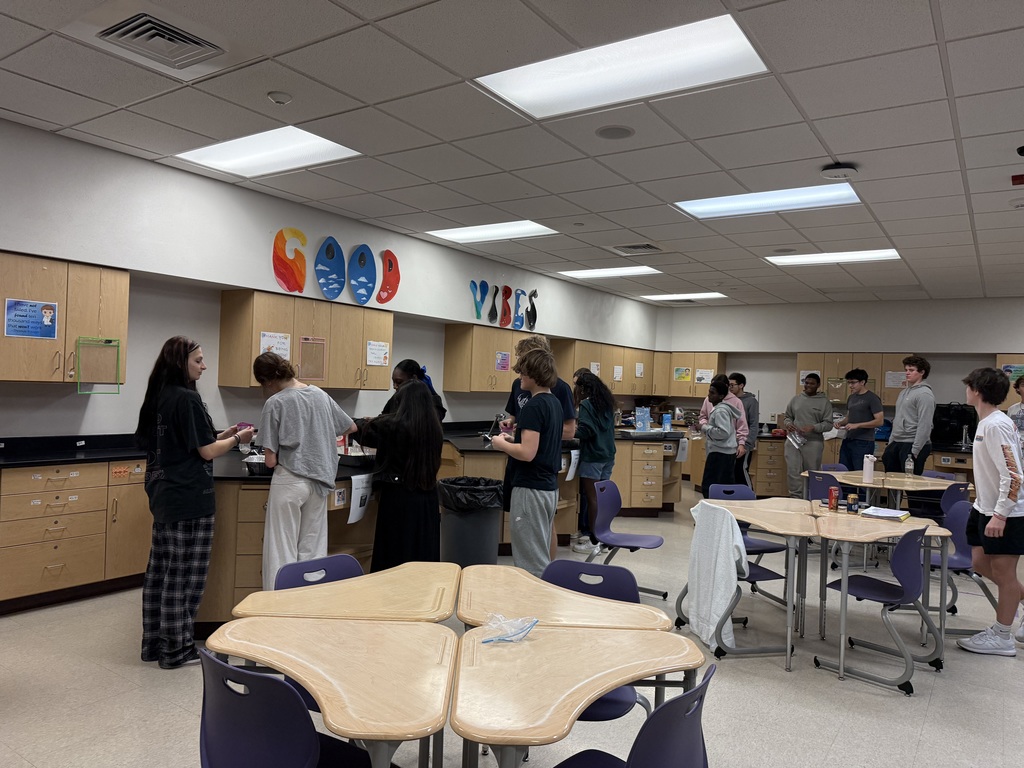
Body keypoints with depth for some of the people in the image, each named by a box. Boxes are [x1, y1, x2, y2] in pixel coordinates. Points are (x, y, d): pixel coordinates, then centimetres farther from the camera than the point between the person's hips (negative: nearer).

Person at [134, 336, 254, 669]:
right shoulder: (188, 398, -16)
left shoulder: (157, 398, 10)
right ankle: (177, 649, 10)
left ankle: (155, 643, 25)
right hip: (189, 499, -9)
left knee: (161, 570, 15)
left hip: (164, 495, 9)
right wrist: (237, 438, 0)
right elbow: (207, 451, -15)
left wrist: (221, 434, 15)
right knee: (186, 575, 1)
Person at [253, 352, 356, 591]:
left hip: (289, 482, -5)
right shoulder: (321, 395, 5)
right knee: (312, 551, 10)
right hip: (320, 481, 5)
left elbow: (271, 461, -9)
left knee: (282, 552, 2)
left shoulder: (275, 403, -9)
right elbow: (351, 428, 19)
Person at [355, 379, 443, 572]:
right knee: (425, 550, 14)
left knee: (396, 555, 6)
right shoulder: (434, 428, 0)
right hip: (427, 496, 5)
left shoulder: (392, 425, -14)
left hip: (398, 496, -5)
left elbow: (361, 433, 3)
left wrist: (370, 423, 28)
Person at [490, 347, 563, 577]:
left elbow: (527, 453, -25)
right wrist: (513, 438, 16)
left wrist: (502, 444, -9)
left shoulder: (533, 406, -19)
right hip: (549, 486, 10)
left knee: (530, 559, -1)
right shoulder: (554, 403, 11)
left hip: (531, 488, -10)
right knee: (540, 555, 18)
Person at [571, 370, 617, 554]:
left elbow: (585, 431, -18)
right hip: (608, 456, 8)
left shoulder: (586, 404, -12)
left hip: (592, 457, -8)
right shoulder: (607, 402, 12)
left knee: (591, 498, -2)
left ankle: (593, 540, 3)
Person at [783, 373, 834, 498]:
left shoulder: (824, 402, 3)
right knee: (793, 472, -5)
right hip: (793, 441, 2)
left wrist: (813, 428, -18)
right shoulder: (795, 399, 12)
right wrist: (788, 423, -5)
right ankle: (796, 498, 2)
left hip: (813, 443, -2)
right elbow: (787, 417, 19)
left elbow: (828, 424, -1)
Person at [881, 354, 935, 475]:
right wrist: (890, 442, 18)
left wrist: (915, 451, -21)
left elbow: (924, 426, -19)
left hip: (912, 445, -9)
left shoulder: (924, 394, -12)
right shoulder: (904, 392, 17)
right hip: (897, 443, 9)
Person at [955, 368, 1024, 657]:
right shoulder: (986, 422, 8)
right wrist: (984, 506, 21)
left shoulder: (996, 425, -22)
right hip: (985, 508, 9)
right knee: (980, 563, 15)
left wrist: (1000, 514, -24)